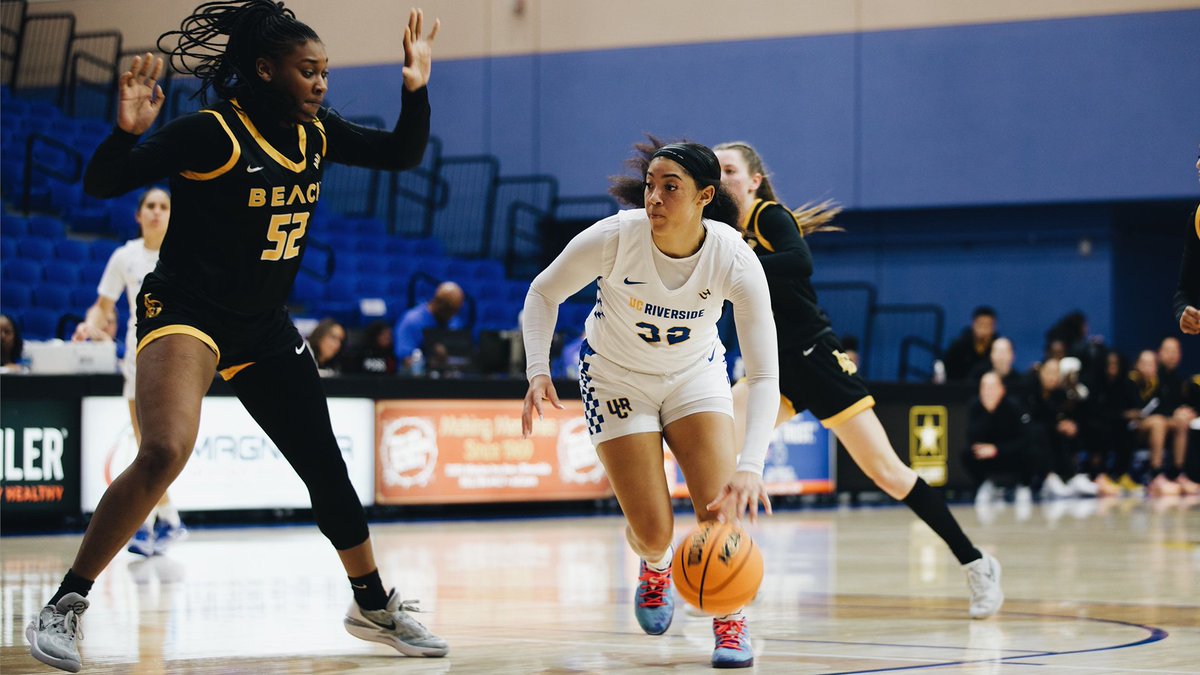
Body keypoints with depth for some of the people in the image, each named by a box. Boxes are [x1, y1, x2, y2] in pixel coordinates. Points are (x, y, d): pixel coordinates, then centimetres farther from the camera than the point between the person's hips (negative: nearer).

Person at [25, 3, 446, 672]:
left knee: (327, 468, 12)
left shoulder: (316, 132, 3)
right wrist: (127, 132, -38)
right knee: (166, 452, -29)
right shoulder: (211, 133, -17)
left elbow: (402, 153, 14)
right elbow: (102, 184, -18)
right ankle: (63, 608, -20)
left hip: (265, 329, 7)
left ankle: (375, 606, 32)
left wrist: (417, 89, -4)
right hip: (185, 312, -7)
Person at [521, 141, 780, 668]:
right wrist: (538, 371, -25)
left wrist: (750, 467, -43)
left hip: (695, 373, 1)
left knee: (723, 508, -17)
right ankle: (655, 568, 32)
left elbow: (763, 374, -31)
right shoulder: (614, 237, -30)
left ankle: (730, 620, 12)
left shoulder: (734, 259, -29)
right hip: (616, 377, -1)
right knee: (653, 532, -8)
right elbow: (544, 293, -11)